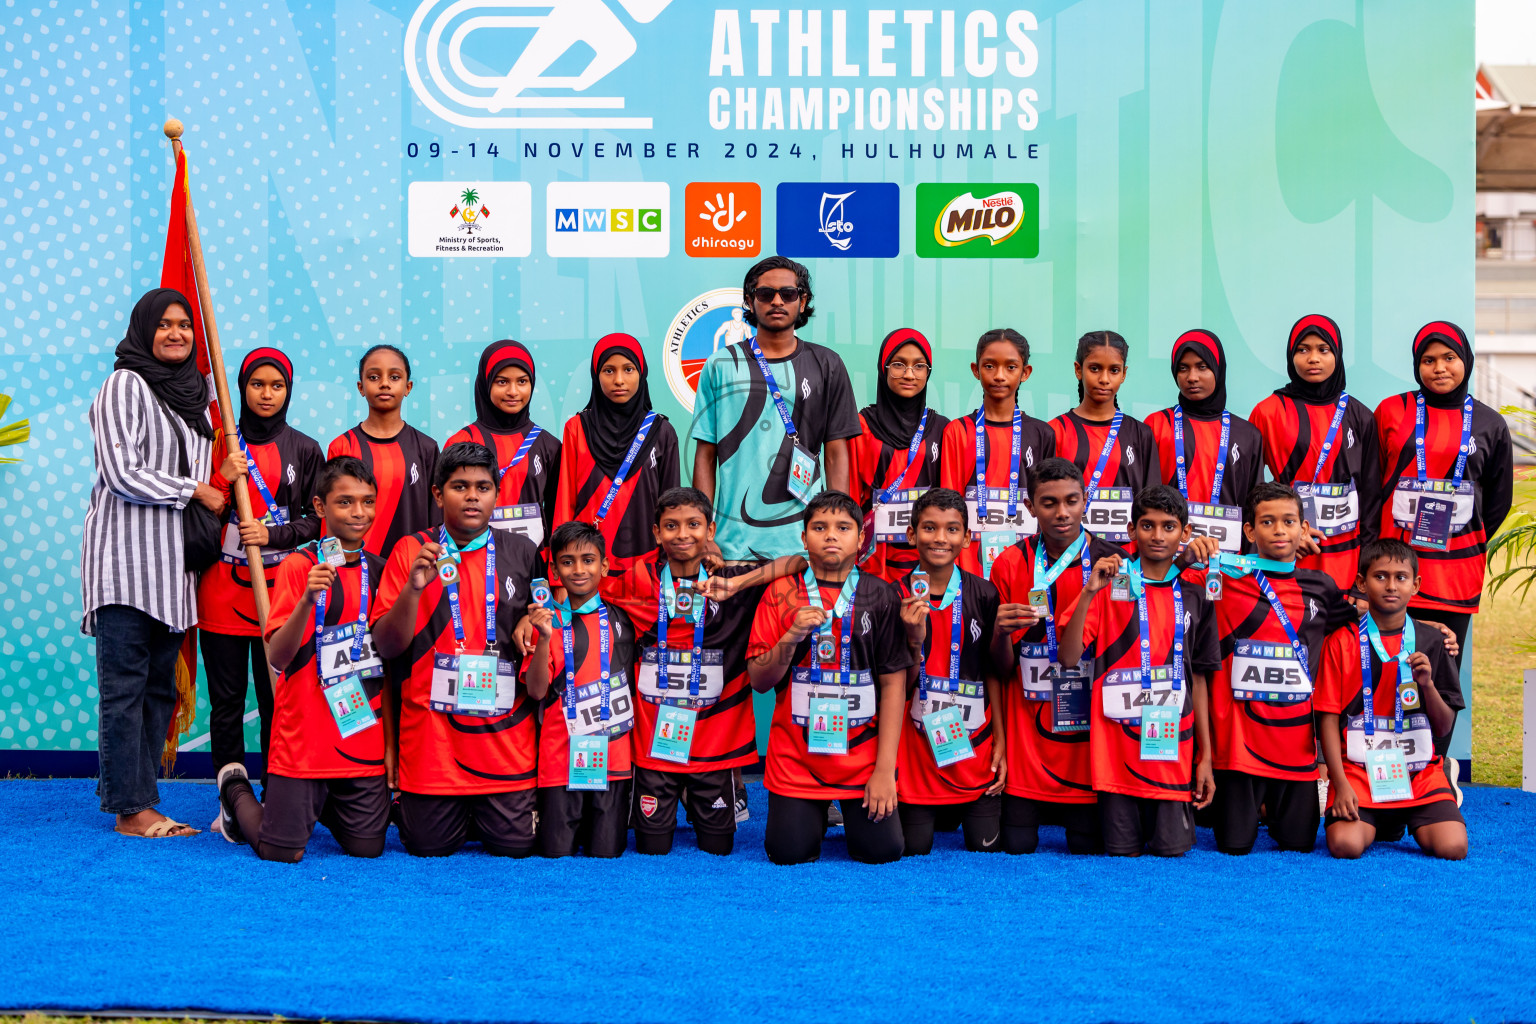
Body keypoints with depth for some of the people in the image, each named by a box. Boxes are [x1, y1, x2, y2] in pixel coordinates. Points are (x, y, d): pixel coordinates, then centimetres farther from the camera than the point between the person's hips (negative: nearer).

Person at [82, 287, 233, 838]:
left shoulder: (192, 391, 18)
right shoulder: (125, 385, -5)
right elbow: (122, 475, -13)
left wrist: (221, 477, 3)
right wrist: (195, 490, -7)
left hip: (172, 559, 8)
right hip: (124, 554, -8)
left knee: (160, 686, 8)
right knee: (124, 685, -6)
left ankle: (143, 801, 13)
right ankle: (129, 809, -2)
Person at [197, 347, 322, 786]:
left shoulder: (305, 449, 8)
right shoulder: (219, 444, 9)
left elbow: (318, 519, 5)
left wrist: (274, 535, -8)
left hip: (279, 592, 0)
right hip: (223, 589, 1)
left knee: (276, 701, 1)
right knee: (226, 702, 3)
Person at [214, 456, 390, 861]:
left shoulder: (379, 571, 7)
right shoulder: (298, 567, -8)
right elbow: (278, 656, -15)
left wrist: (391, 742, 11)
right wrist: (308, 600, -32)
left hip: (364, 741, 4)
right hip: (304, 739, -4)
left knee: (367, 847, 2)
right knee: (282, 852, -4)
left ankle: (316, 804, 32)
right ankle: (235, 789, 26)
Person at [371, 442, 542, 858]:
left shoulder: (522, 553, 7)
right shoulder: (412, 550, 3)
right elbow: (386, 646, -2)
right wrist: (413, 588, -16)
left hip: (505, 729, 1)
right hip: (431, 728, -1)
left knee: (515, 845, -3)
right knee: (428, 846, 1)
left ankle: (483, 810, 28)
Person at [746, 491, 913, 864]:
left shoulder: (880, 596, -2)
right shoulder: (782, 593, 0)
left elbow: (894, 682, -3)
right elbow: (759, 681, -1)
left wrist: (885, 767, -8)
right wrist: (790, 638, -20)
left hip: (863, 752, 0)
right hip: (796, 754, 0)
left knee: (883, 850, -7)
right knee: (788, 853, -4)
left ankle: (854, 811, 26)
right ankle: (815, 811, 29)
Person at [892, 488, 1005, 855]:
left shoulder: (983, 594, -2)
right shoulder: (896, 596, -5)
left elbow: (993, 671, 4)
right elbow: (900, 684, -4)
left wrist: (1000, 741, 1)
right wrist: (915, 640, -22)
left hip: (975, 745, 1)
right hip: (917, 747, -1)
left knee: (986, 848, 3)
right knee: (913, 849, 3)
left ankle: (965, 814, 33)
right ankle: (936, 815, 34)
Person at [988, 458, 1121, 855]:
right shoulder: (1011, 564, 1)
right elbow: (1001, 667, 3)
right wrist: (1001, 631, -18)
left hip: (1088, 734, 0)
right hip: (1026, 738, 1)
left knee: (1088, 847, 0)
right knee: (1017, 846, 0)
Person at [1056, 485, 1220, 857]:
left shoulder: (1193, 599, 9)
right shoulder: (1111, 587, 0)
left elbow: (1198, 679, 12)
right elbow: (1068, 657, -9)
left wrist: (1205, 757, 10)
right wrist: (1089, 593, -20)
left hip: (1173, 748, 2)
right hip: (1118, 747, -2)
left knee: (1171, 849, 0)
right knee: (1122, 851, 1)